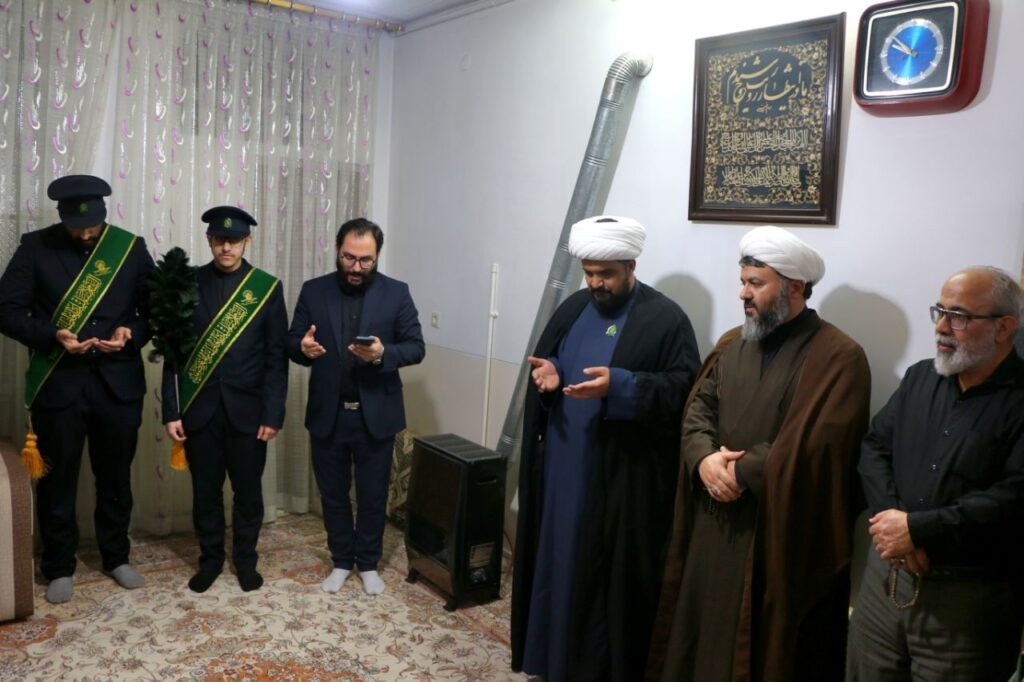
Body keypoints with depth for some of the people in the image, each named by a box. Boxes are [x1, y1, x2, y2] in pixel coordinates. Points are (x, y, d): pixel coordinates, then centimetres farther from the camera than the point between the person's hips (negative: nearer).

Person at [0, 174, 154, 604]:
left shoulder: (130, 246, 1)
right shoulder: (35, 246, -2)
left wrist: (131, 333, -15)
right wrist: (51, 336, -20)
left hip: (118, 382, 1)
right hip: (57, 382, -1)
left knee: (116, 476, 13)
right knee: (57, 479, 10)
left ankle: (116, 557, 31)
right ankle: (59, 568, 26)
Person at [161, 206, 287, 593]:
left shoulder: (267, 287, -2)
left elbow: (276, 357, -3)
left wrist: (273, 414, -8)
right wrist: (171, 411, -4)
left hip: (247, 409, -1)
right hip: (199, 409, 1)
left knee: (248, 490, 11)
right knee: (205, 491, 12)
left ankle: (245, 559, 30)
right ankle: (210, 559, 31)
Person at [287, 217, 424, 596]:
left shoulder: (396, 293, -3)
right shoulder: (313, 291, 1)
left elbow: (416, 347, -5)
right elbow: (291, 342, 2)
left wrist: (383, 354, -24)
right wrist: (303, 348, -22)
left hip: (376, 414, -1)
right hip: (327, 414, 2)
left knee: (373, 495, 11)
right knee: (332, 493, 14)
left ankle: (368, 563, 31)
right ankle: (341, 561, 33)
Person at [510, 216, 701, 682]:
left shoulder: (665, 319, -9)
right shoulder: (572, 308, 9)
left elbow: (684, 388, -14)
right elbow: (544, 360, 17)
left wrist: (619, 385, -26)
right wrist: (546, 373, -8)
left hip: (623, 475, -6)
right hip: (561, 466, 6)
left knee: (608, 572, 4)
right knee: (557, 559, 16)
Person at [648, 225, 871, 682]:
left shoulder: (839, 357, -12)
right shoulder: (731, 344, 9)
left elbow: (816, 447, -21)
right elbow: (697, 411, 7)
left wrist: (741, 471, -15)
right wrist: (705, 461, -13)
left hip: (782, 535, -6)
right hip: (715, 525, 6)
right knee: (704, 632, 18)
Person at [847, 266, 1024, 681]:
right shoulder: (920, 377, 10)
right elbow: (875, 446, 5)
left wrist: (917, 529, -20)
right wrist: (889, 515, -12)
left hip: (969, 597, -5)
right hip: (886, 574, 5)